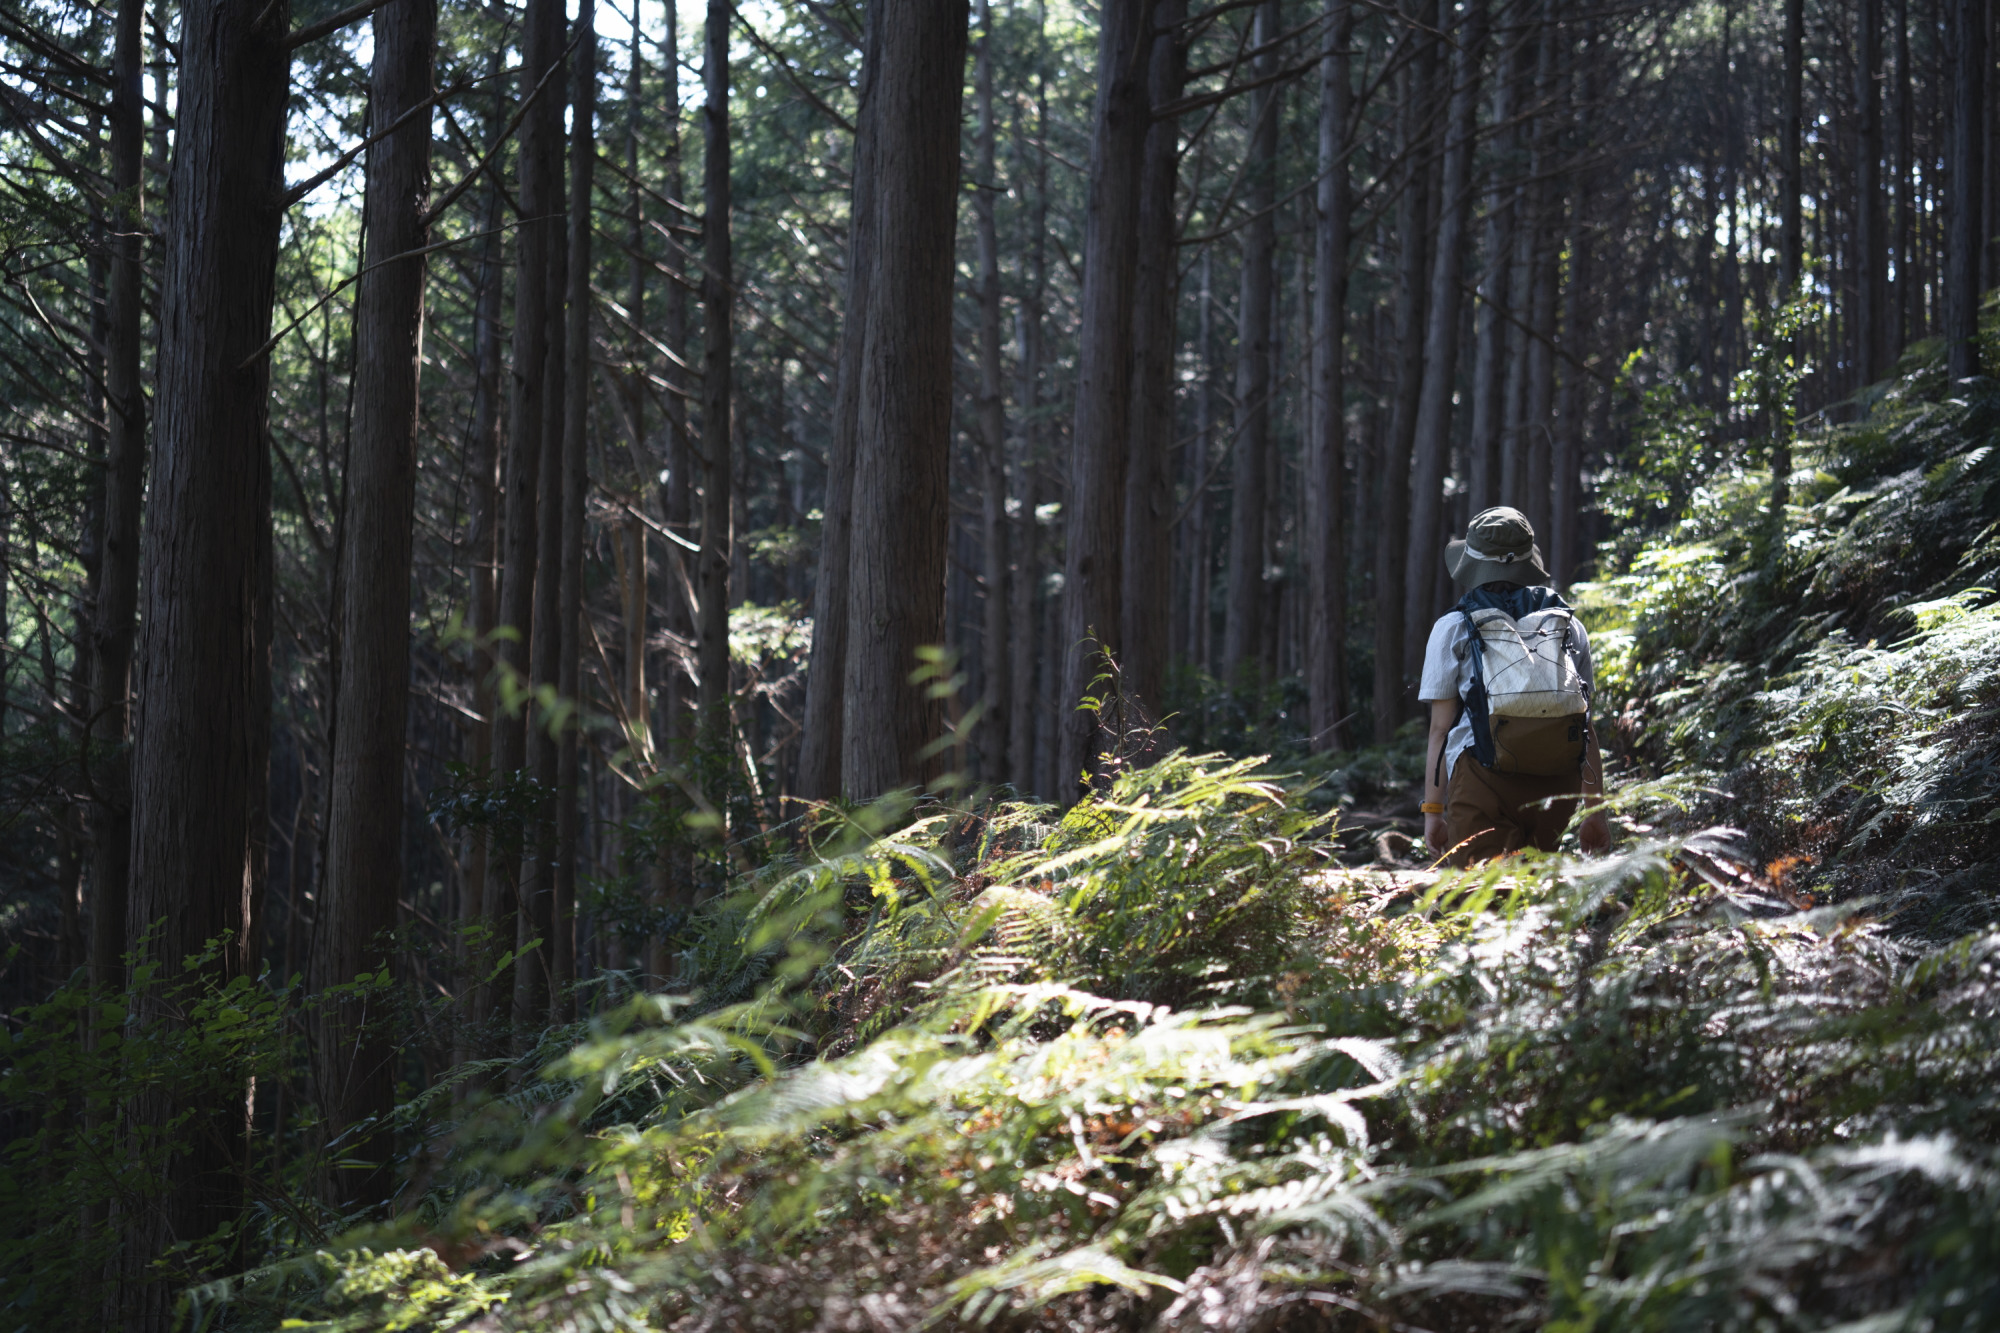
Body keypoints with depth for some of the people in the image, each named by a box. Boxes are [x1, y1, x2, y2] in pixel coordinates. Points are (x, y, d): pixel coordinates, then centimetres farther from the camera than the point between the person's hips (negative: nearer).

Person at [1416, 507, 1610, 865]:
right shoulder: (1569, 626, 15)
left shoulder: (1454, 628, 6)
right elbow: (1587, 728, 14)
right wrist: (1595, 811, 18)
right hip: (1556, 786, 3)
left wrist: (1432, 810, 8)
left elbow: (1441, 729, 3)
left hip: (1484, 780, -3)